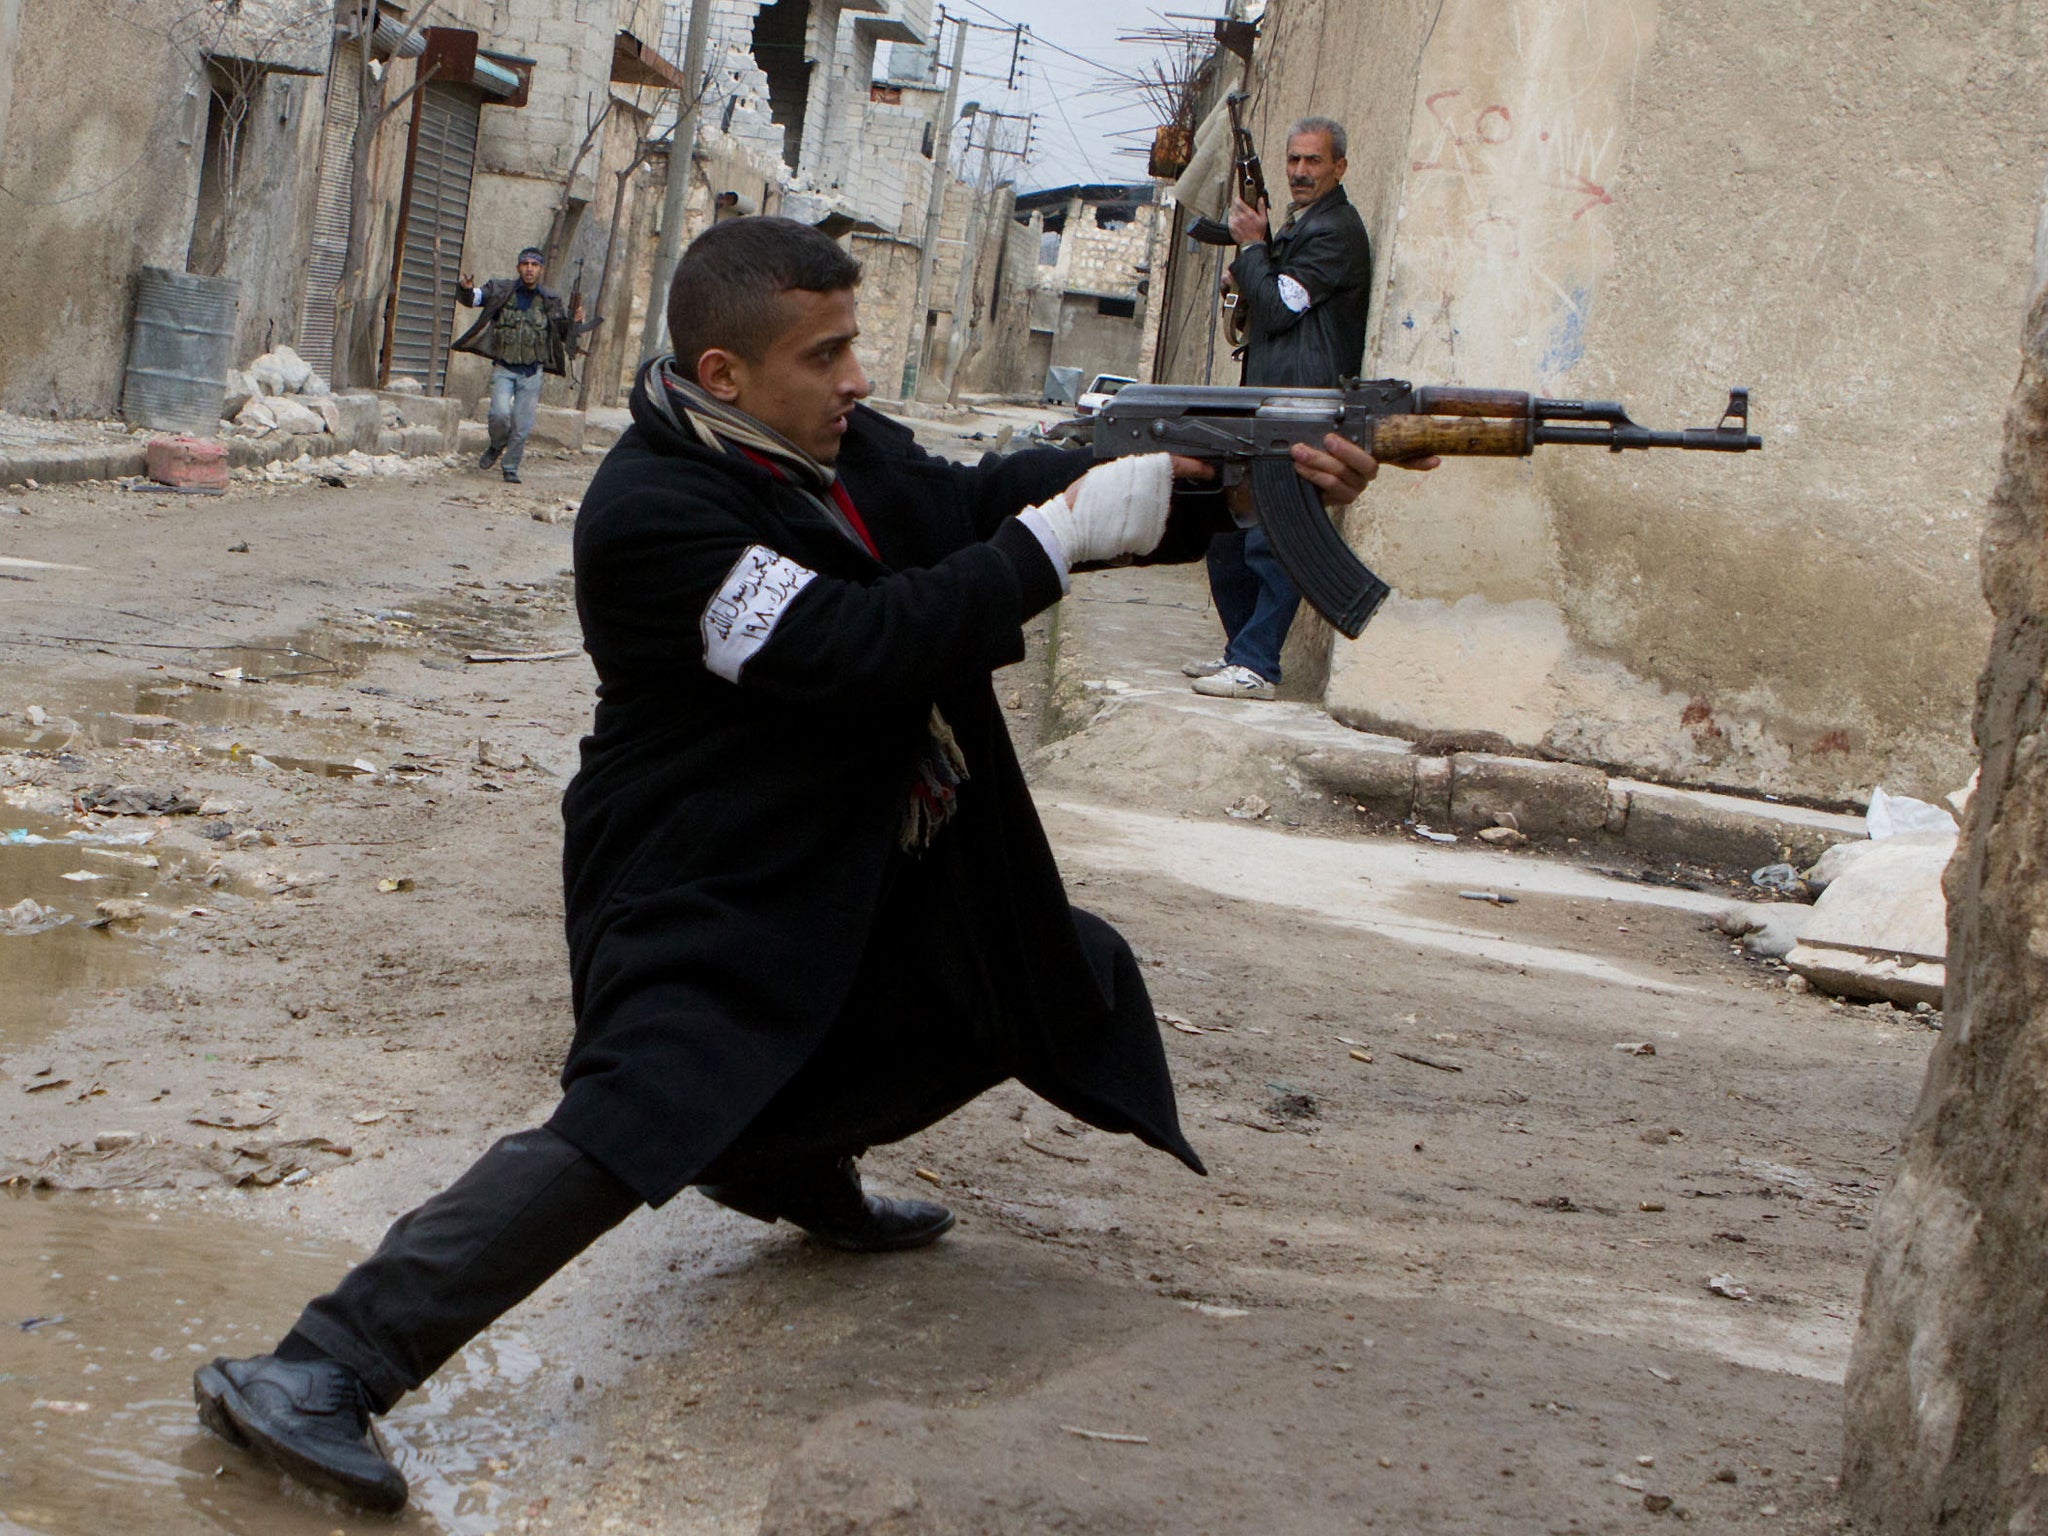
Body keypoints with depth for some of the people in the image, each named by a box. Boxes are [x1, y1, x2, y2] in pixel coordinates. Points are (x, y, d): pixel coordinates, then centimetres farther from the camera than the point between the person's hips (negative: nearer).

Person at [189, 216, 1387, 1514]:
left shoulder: (842, 442, 2)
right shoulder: (651, 515, -24)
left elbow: (980, 502, 4)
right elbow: (854, 647, -31)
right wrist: (1061, 532, -27)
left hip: (871, 869, 10)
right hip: (708, 899, -9)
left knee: (1068, 976, 20)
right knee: (623, 1126, -28)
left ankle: (793, 1164, 34)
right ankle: (319, 1374, -27)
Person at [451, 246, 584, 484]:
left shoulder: (551, 301, 4)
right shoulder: (501, 290, 0)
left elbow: (564, 333, 11)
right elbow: (474, 298, -4)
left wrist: (575, 322, -11)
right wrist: (466, 289, -27)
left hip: (532, 373, 1)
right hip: (504, 368, -1)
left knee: (522, 424, 0)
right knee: (500, 413, -18)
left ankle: (511, 467, 16)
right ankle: (496, 447, 13)